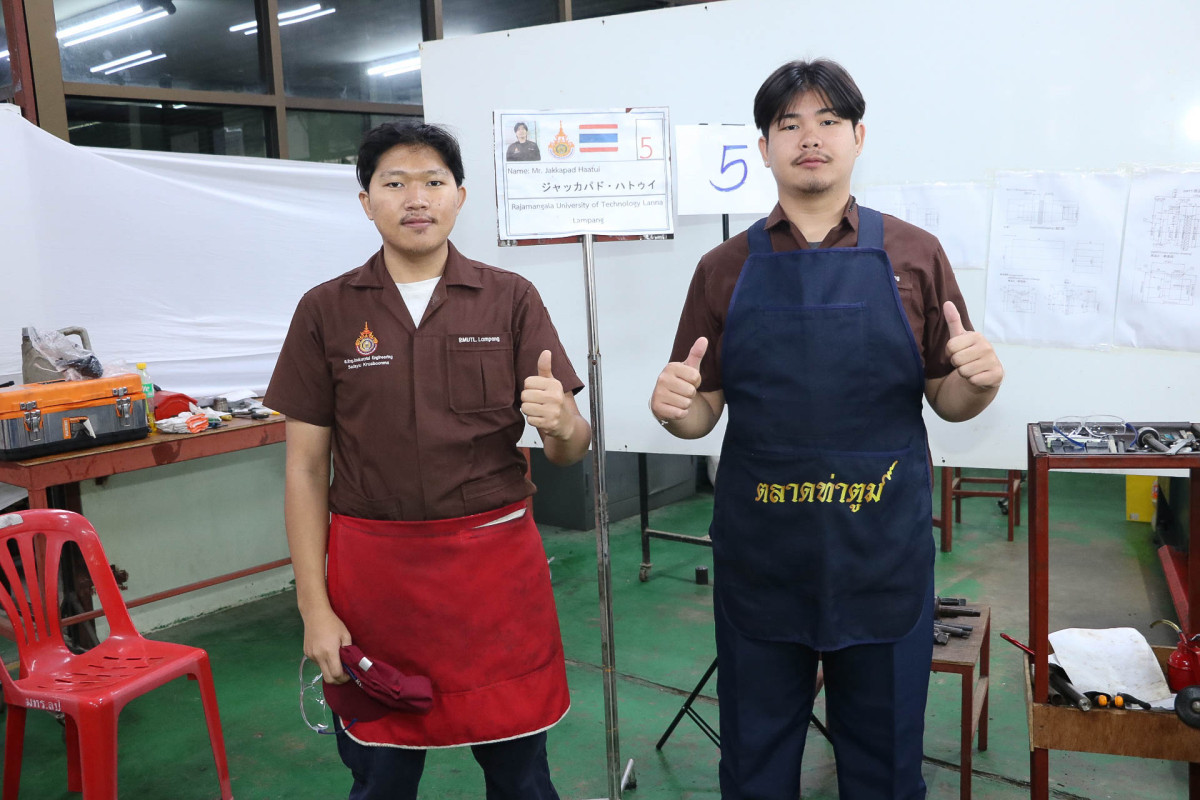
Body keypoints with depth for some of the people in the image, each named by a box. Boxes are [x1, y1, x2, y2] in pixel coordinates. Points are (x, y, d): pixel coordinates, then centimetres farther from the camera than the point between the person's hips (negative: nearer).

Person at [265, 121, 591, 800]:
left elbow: (570, 450, -1)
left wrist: (561, 422, -25)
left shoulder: (511, 299, 1)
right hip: (373, 566, 1)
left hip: (495, 560, 0)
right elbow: (306, 466, 3)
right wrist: (315, 606, -2)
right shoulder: (327, 311, 2)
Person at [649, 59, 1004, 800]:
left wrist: (980, 383, -16)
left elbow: (948, 400, 6)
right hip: (760, 551, 1)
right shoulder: (725, 268, 4)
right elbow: (703, 413, 6)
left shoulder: (914, 257, 2)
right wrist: (674, 407, -16)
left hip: (883, 550, 0)